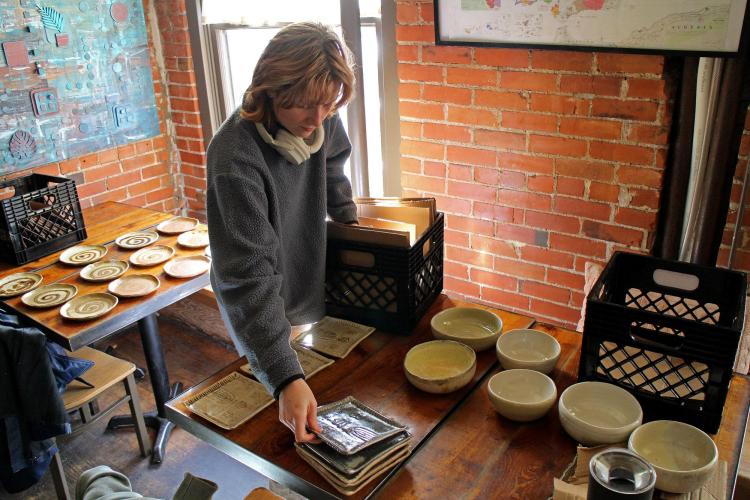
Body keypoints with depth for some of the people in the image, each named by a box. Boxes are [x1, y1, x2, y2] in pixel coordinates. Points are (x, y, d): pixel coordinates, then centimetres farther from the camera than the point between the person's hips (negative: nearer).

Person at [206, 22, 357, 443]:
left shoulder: (323, 122, -17)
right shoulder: (235, 159, -36)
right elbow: (250, 278, -38)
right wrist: (286, 377, -43)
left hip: (312, 278, 6)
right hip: (260, 303, -6)